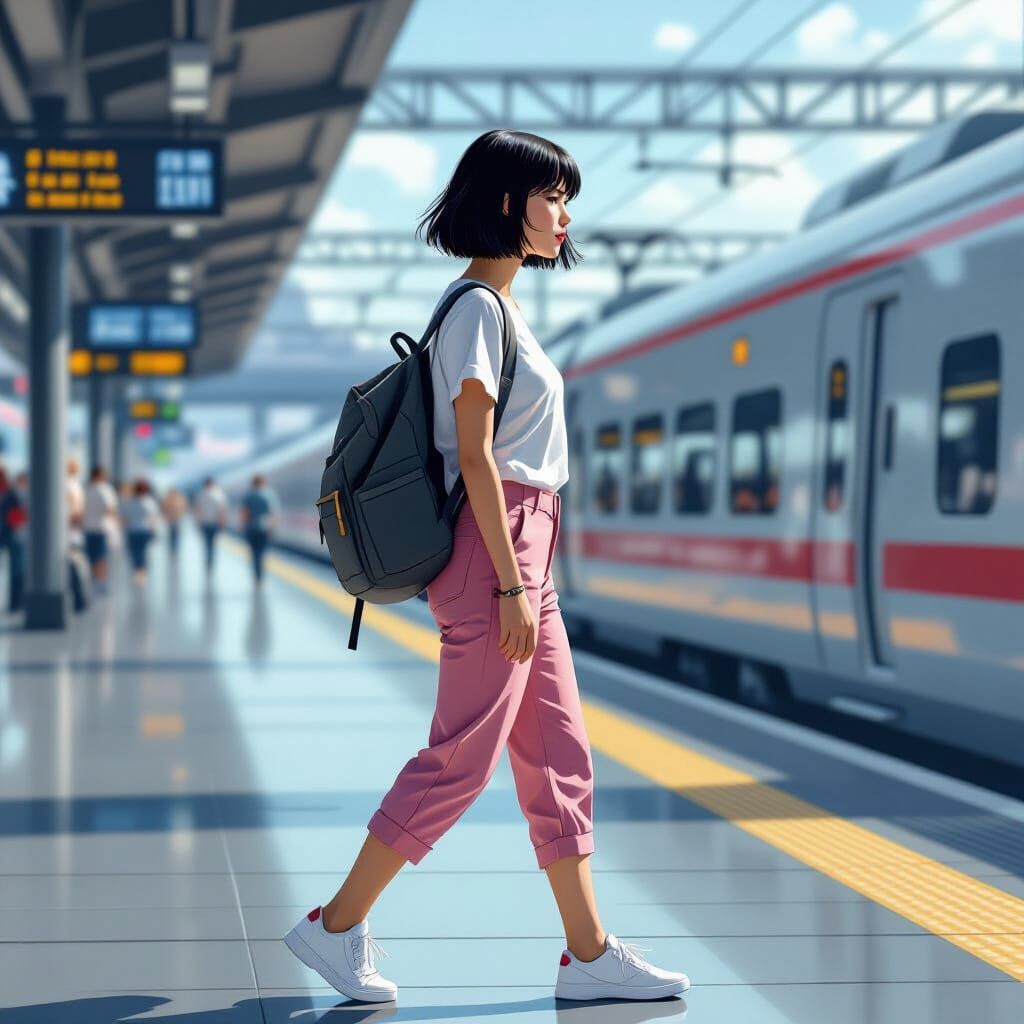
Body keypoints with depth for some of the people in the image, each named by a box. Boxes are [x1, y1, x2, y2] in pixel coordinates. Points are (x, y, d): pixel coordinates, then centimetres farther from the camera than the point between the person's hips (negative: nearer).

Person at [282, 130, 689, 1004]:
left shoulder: (502, 308, 17)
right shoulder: (477, 308, -12)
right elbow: (473, 456, -18)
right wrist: (510, 587, -19)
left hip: (524, 553, 10)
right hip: (494, 548, -10)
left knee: (560, 759, 9)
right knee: (462, 758, -5)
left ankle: (590, 954, 12)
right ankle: (336, 926, 6)